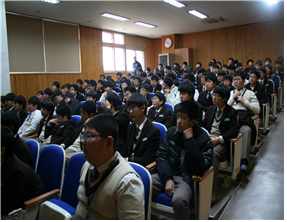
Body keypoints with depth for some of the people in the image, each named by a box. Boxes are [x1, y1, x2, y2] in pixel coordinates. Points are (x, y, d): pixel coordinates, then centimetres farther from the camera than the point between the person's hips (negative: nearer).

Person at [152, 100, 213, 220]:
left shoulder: (203, 140, -6)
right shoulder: (171, 132, 6)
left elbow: (199, 168, -16)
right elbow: (161, 156, 3)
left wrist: (190, 140, -19)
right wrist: (168, 178, -12)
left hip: (186, 179, -3)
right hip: (166, 175, 4)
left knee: (179, 199, -35)